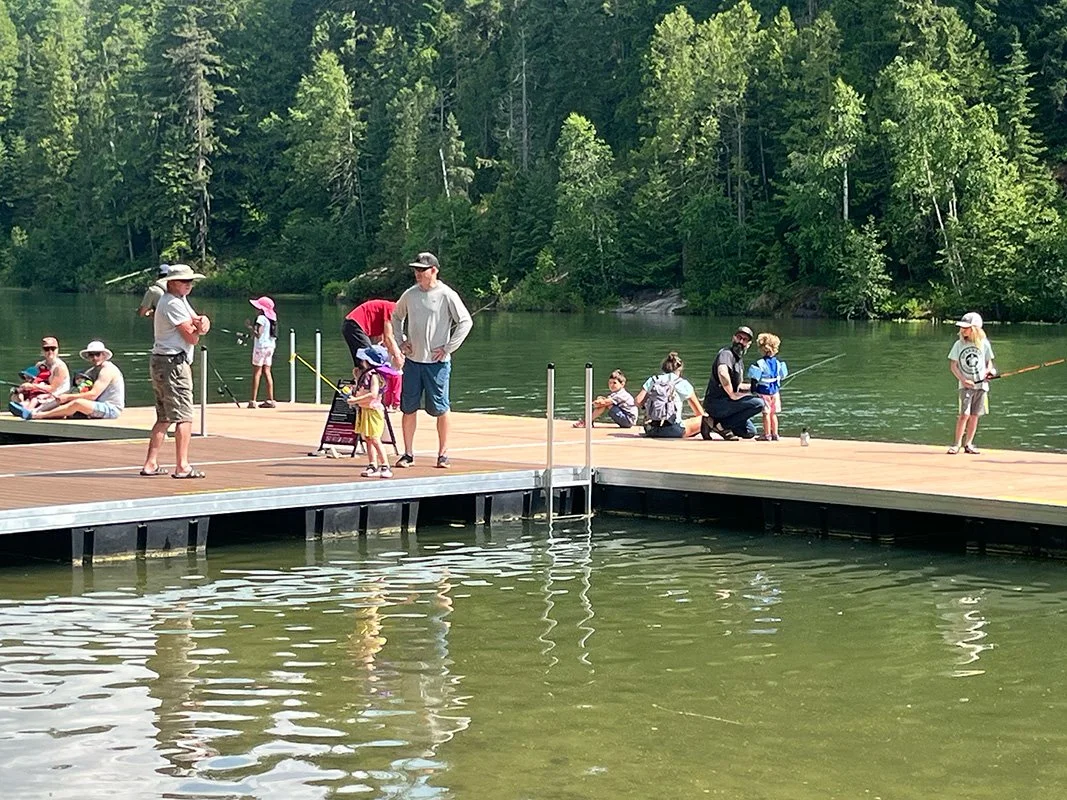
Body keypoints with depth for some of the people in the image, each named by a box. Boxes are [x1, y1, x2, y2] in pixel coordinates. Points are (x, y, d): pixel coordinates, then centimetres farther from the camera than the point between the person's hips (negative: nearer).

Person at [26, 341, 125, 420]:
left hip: (112, 409, -9)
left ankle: (37, 415, -26)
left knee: (77, 403, -29)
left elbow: (93, 395, -20)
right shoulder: (92, 371, 18)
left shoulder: (108, 370, -11)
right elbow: (77, 390, 11)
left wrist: (68, 397, -16)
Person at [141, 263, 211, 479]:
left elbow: (197, 320, 11)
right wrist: (198, 328, 7)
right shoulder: (173, 303, -14)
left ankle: (151, 463, 14)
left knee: (164, 417, 14)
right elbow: (192, 338, -15)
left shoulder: (180, 299, 18)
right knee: (184, 417, -10)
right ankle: (182, 467, -12)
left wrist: (201, 321, -12)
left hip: (160, 363, 11)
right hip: (173, 363, -11)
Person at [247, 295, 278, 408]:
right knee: (267, 372, 10)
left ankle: (253, 401, -8)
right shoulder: (272, 318, 10)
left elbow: (258, 334, -20)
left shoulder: (261, 318, -13)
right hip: (270, 346, 8)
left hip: (261, 346, -8)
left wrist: (252, 327, -5)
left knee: (256, 372, -5)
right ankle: (270, 400, 8)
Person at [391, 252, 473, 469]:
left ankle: (443, 454, 7)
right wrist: (400, 341, 11)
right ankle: (408, 454, 12)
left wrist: (448, 348, -8)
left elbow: (466, 322, -6)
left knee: (440, 408, -2)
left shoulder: (447, 295, -6)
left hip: (437, 362, -4)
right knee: (408, 408, 4)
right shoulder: (410, 294, 7)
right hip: (412, 360, 4)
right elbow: (396, 317, 24)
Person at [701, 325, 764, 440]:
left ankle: (715, 423, 10)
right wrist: (731, 394, -27)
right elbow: (722, 372, -34)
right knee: (758, 403, -21)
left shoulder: (740, 359, 18)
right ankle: (718, 423, -15)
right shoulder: (726, 353, -12)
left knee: (750, 432, 14)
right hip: (715, 402, -10)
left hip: (725, 403, 10)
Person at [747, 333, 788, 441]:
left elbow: (754, 379, -14)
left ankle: (767, 434, 3)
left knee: (766, 413, 0)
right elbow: (782, 376, 12)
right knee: (773, 414, 13)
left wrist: (753, 391, -5)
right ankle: (775, 434, 16)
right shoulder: (778, 362, 2)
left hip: (763, 392, -6)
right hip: (775, 391, 6)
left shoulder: (760, 363, -17)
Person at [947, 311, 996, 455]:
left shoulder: (984, 344, 2)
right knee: (964, 414, -12)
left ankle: (968, 444, 14)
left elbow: (988, 362, 14)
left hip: (981, 385, 2)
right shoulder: (959, 344, -1)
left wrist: (989, 371, -8)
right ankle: (957, 443, -3)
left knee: (974, 416, 5)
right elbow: (953, 365, 1)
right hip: (966, 385, -2)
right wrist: (963, 380, -10)